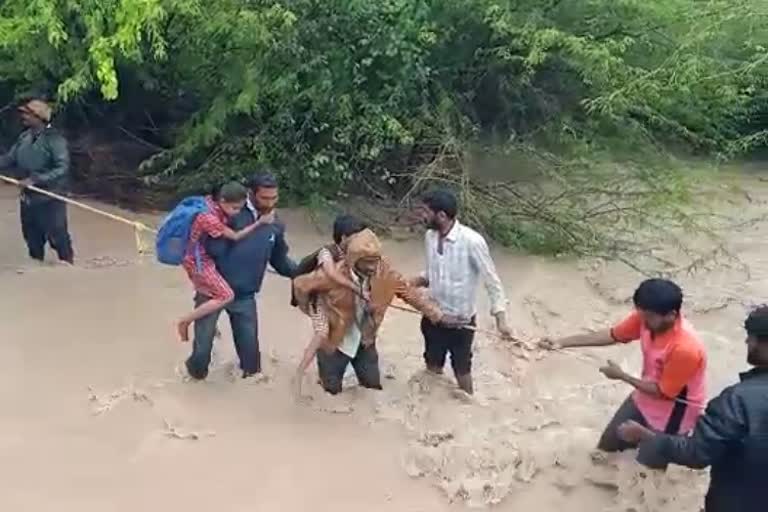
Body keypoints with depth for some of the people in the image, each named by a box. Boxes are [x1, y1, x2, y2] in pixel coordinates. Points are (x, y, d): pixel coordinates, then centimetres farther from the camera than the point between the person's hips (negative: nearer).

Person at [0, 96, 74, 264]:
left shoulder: (54, 138, -14)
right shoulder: (24, 138, 6)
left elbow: (62, 168, -21)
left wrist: (35, 179, -26)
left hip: (50, 199, -7)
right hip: (28, 198, 7)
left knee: (57, 236, -2)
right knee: (32, 238, 17)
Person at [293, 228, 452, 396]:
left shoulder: (384, 273, -20)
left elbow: (411, 293, -12)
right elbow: (301, 284, -17)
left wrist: (439, 316, -17)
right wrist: (308, 310, -1)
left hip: (365, 342, 3)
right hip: (334, 342, -3)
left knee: (373, 388, 12)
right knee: (332, 391, 9)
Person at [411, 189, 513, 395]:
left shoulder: (471, 241, -25)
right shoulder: (430, 236, -5)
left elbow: (491, 280, -19)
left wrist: (500, 318, -24)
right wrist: (416, 282, -7)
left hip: (461, 320, -5)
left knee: (461, 369, 15)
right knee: (432, 366, 20)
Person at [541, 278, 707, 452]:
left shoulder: (685, 348, -38)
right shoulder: (646, 317, -18)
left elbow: (663, 392, -24)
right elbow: (612, 335, -4)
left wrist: (622, 376, -16)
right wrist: (561, 343, -10)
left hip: (672, 412, -7)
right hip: (646, 396, 7)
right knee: (607, 444, 14)